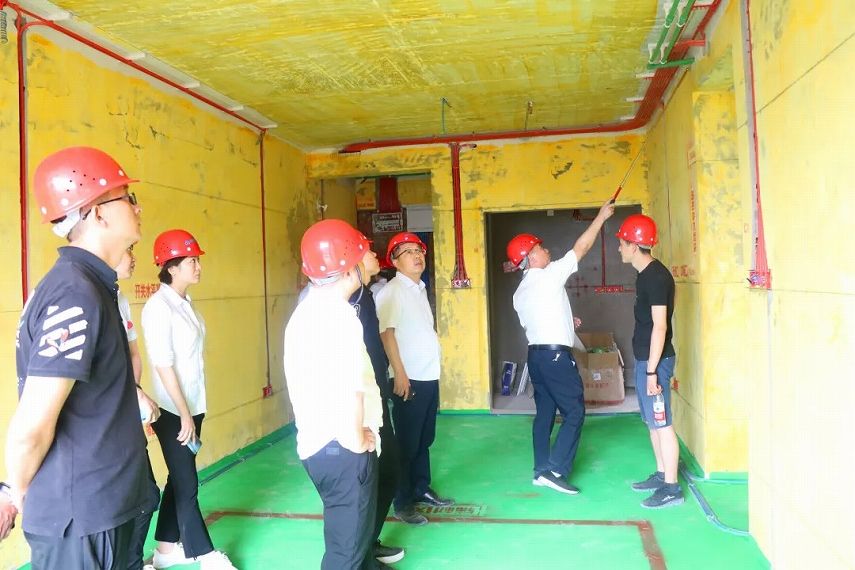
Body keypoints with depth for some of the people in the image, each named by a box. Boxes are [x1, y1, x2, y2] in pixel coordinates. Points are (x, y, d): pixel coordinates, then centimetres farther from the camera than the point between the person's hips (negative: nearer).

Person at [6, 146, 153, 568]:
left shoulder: (89, 284, 7)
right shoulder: (77, 295, -24)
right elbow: (31, 426, -25)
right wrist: (20, 495, -7)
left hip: (101, 504, 9)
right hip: (81, 515, -9)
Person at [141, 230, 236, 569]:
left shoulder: (185, 303, 8)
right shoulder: (158, 307, -16)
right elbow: (163, 366, -19)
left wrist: (192, 411, 11)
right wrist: (184, 414, -17)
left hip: (193, 404, 8)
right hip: (173, 410, -8)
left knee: (179, 479, 16)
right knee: (187, 484, 3)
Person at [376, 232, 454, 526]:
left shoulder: (420, 289, 15)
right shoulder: (392, 291, -10)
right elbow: (386, 333, -17)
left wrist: (432, 370, 16)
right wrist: (400, 374, -21)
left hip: (429, 376, 8)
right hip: (409, 378, -8)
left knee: (425, 439, 17)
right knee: (407, 442, 1)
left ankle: (421, 489, 31)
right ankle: (403, 502, 12)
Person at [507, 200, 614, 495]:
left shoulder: (520, 292, 12)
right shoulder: (549, 275, -11)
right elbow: (581, 247, -5)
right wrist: (601, 217, 5)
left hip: (536, 354, 9)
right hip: (556, 355, -8)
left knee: (544, 412, 13)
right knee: (574, 412, -2)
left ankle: (541, 470, 17)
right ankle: (554, 471, -6)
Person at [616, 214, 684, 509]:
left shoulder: (656, 276, -18)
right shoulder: (646, 274, 12)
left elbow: (660, 326, -21)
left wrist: (652, 370, -21)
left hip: (655, 361, -10)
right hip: (645, 359, 10)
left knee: (661, 423, -2)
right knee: (652, 422, 17)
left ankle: (671, 488, 7)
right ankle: (661, 474, 29)